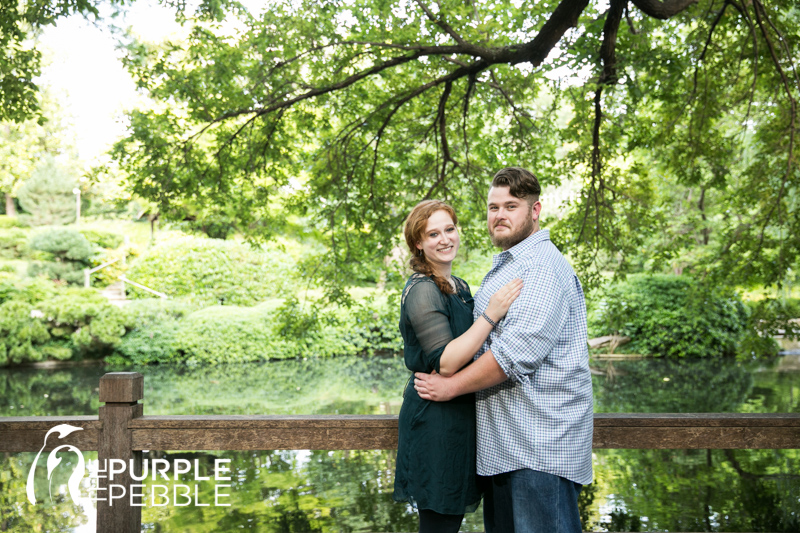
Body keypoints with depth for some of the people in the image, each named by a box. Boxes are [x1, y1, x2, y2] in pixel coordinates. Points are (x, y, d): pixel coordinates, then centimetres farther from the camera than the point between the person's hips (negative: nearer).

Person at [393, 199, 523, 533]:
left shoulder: (459, 286, 14)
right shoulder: (422, 290, -15)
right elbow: (445, 363, -24)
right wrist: (490, 315, -26)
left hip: (460, 416, 9)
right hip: (435, 420, -9)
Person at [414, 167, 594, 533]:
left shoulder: (542, 267, -15)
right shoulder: (505, 266, 21)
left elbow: (518, 351, -23)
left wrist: (450, 386, -14)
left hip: (541, 442, -10)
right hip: (505, 440, 11)